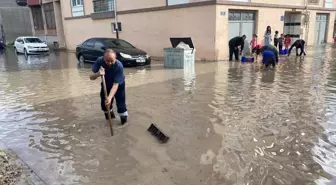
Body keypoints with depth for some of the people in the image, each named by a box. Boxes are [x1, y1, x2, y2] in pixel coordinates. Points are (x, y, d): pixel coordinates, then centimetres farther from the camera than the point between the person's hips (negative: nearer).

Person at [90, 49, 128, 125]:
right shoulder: (99, 61, -30)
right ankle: (109, 113, 34)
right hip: (106, 84, 3)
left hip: (118, 84, -3)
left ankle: (124, 117, 14)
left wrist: (110, 97, -51)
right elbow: (91, 77, -29)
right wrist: (98, 74, -52)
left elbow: (116, 84, -39)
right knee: (104, 102, 7)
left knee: (120, 101, -7)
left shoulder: (119, 66, -39)